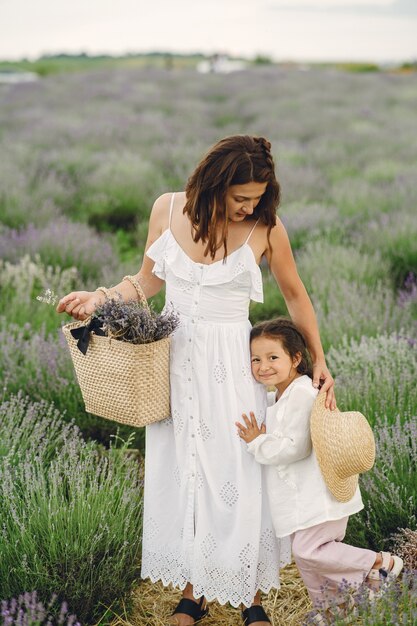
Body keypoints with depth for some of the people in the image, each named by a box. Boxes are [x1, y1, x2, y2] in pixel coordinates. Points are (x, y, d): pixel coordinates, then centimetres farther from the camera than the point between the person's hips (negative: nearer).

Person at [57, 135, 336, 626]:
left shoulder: (265, 227, -8)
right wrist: (98, 298, -6)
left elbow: (296, 296, 5)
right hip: (175, 355, 3)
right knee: (181, 473, 9)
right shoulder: (168, 209, -3)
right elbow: (148, 281, 9)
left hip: (230, 364, -2)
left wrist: (319, 362, 3)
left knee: (239, 476, 0)